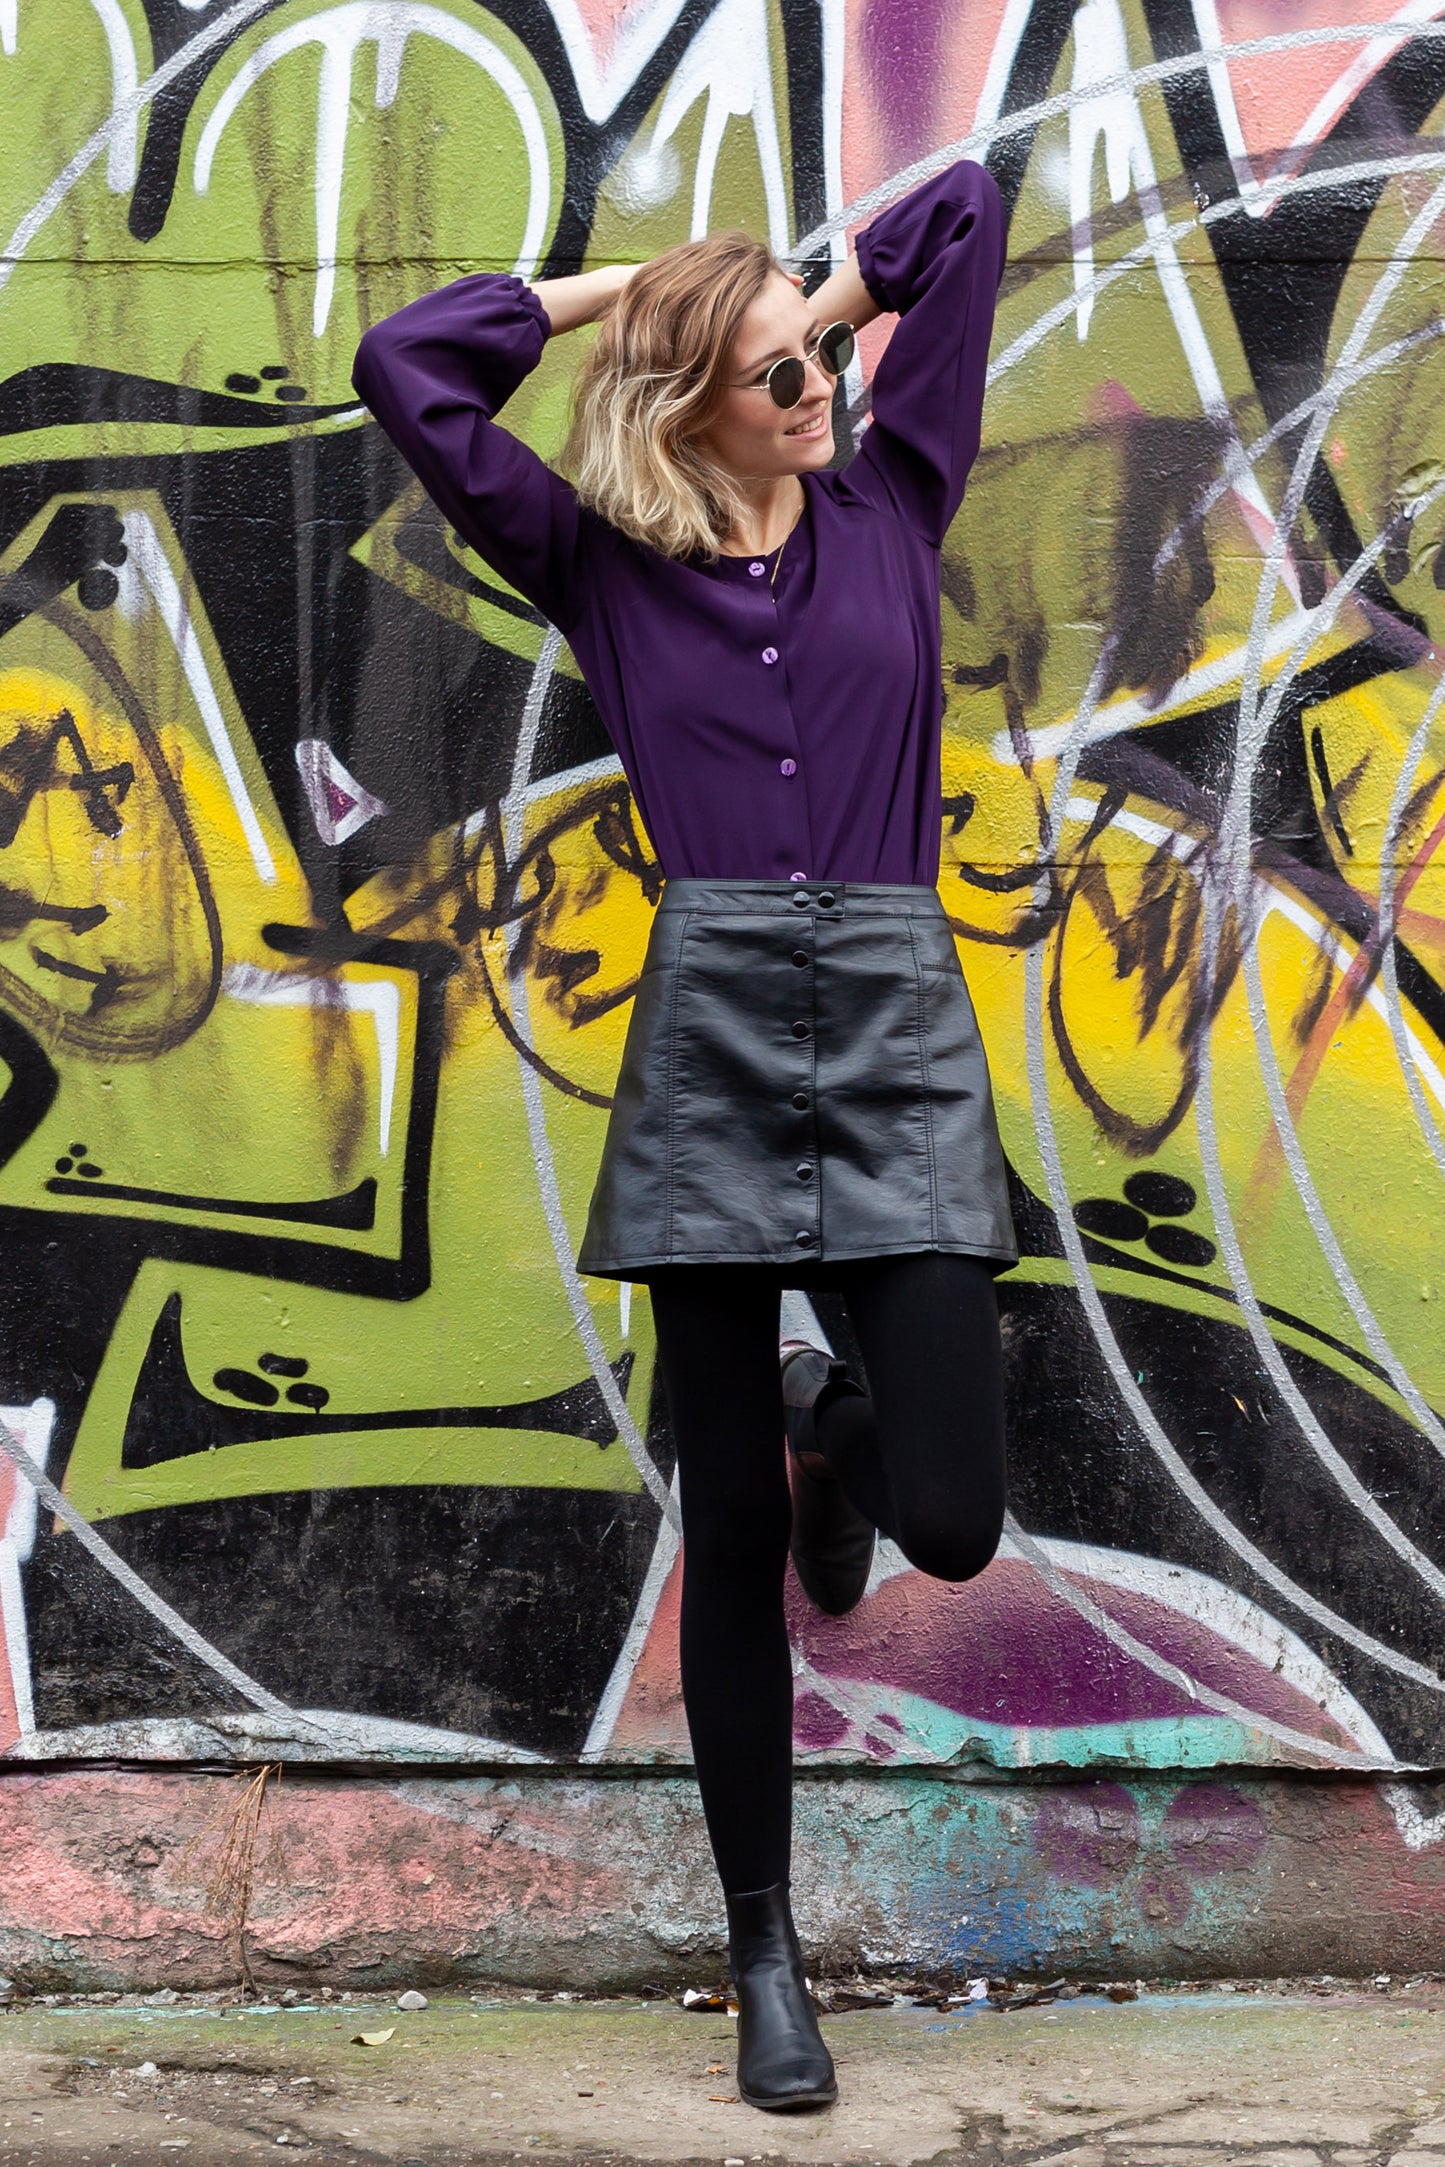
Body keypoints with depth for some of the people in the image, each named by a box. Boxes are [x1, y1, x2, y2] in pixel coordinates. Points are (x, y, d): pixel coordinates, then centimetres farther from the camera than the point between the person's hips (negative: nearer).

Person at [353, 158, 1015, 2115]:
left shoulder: (893, 504, 13)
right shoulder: (604, 563, 10)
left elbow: (965, 209, 16)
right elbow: (405, 369, 6)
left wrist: (825, 294, 22)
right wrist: (612, 286, 13)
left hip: (897, 1031, 1)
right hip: (710, 1035, -1)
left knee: (951, 1517, -8)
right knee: (730, 1535, 3)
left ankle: (829, 1428, 31)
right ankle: (765, 1951, 18)